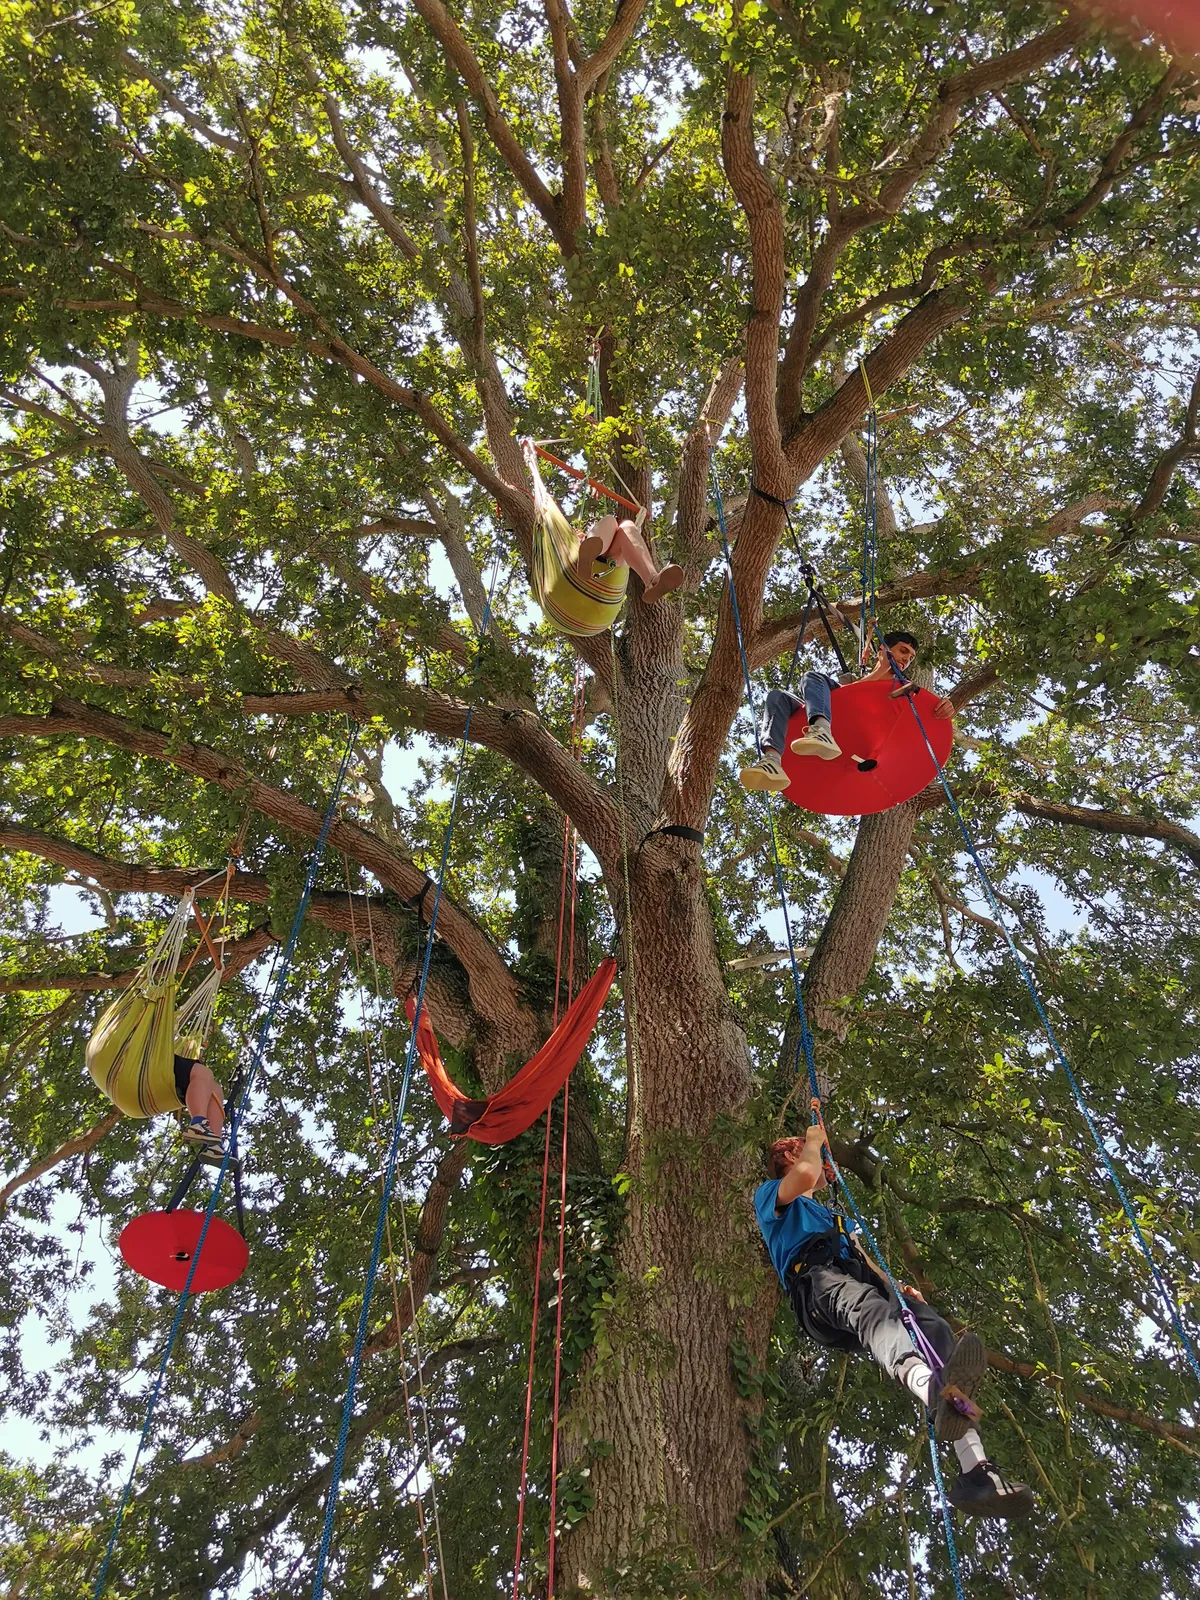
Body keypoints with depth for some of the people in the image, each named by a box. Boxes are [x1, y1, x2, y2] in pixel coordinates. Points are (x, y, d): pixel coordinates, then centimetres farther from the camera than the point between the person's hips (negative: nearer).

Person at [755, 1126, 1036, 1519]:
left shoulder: (831, 1215, 47)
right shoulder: (770, 1193, 24)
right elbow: (805, 1174, -1)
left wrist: (898, 1288, 14)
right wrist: (814, 1142, 18)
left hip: (865, 1281, 7)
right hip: (817, 1280, -6)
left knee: (936, 1330, -24)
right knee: (872, 1311, -41)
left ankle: (976, 1472, -42)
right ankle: (935, 1390, -76)